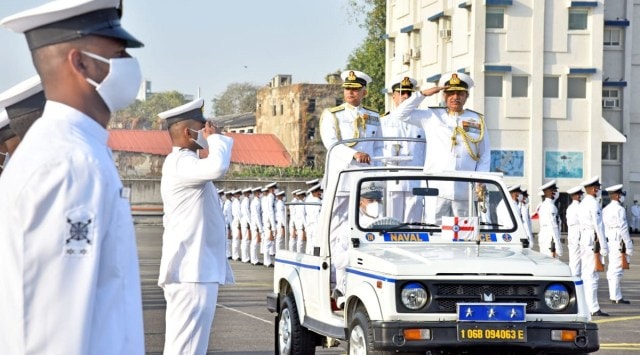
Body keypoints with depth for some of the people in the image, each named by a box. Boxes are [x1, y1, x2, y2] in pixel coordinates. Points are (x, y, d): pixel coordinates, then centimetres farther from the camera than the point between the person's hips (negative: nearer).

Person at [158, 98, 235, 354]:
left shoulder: (182, 163, 22)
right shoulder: (180, 163, -12)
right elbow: (217, 167, -31)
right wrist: (215, 138, -14)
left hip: (194, 271, 11)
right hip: (192, 274, -11)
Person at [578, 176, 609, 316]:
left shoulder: (583, 203, 15)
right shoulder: (594, 203, -13)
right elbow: (598, 226, -17)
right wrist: (604, 246, -15)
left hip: (583, 240, 10)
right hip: (593, 241, -10)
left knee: (586, 273, 13)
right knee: (592, 275, -10)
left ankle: (586, 305, 17)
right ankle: (593, 308, -11)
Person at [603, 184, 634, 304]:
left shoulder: (605, 209, 14)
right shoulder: (620, 209, -12)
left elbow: (603, 228, 14)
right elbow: (623, 229, -15)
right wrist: (629, 246, -11)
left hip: (609, 242, 9)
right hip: (618, 242, -9)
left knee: (612, 270, 12)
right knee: (616, 270, -7)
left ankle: (615, 296, 17)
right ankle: (616, 297, -6)